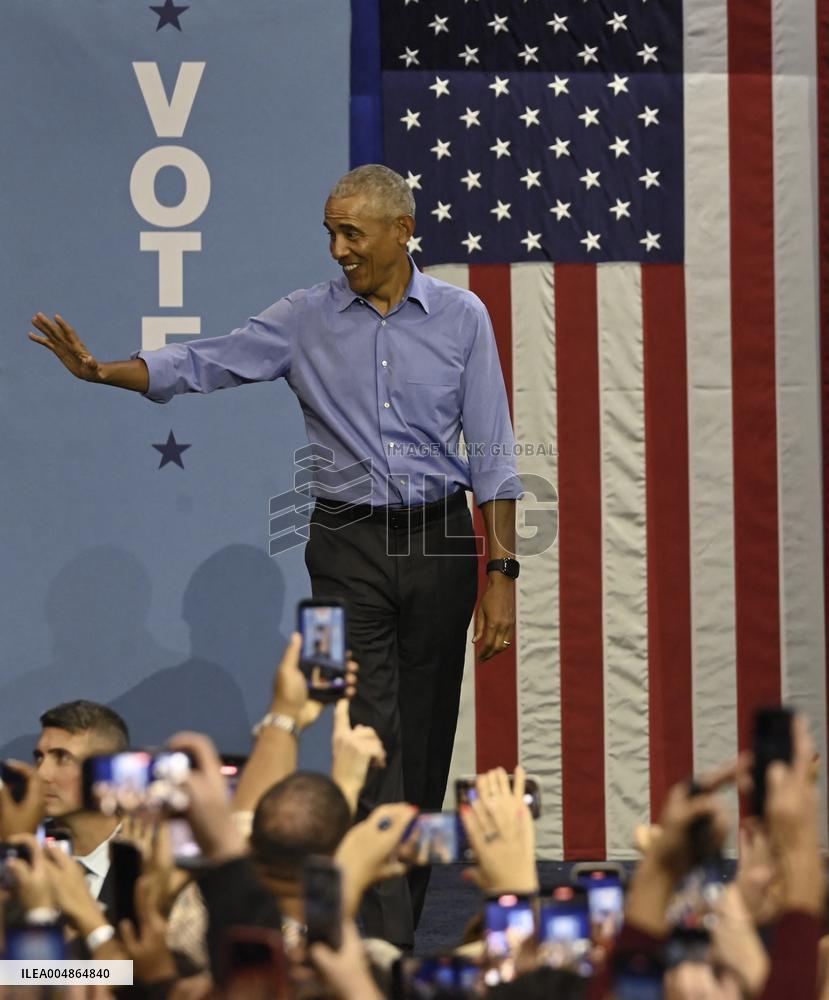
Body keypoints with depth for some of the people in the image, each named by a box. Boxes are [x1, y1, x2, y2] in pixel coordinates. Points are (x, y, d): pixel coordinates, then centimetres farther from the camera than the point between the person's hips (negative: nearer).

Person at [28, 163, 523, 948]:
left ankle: (395, 923, 22)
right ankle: (385, 950, -12)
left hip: (439, 542, 1)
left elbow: (492, 455, 0)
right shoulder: (306, 319, 0)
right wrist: (101, 370, -25)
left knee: (424, 743, 8)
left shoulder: (461, 317, 0)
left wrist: (501, 573, -4)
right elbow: (202, 364, -9)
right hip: (347, 548, -1)